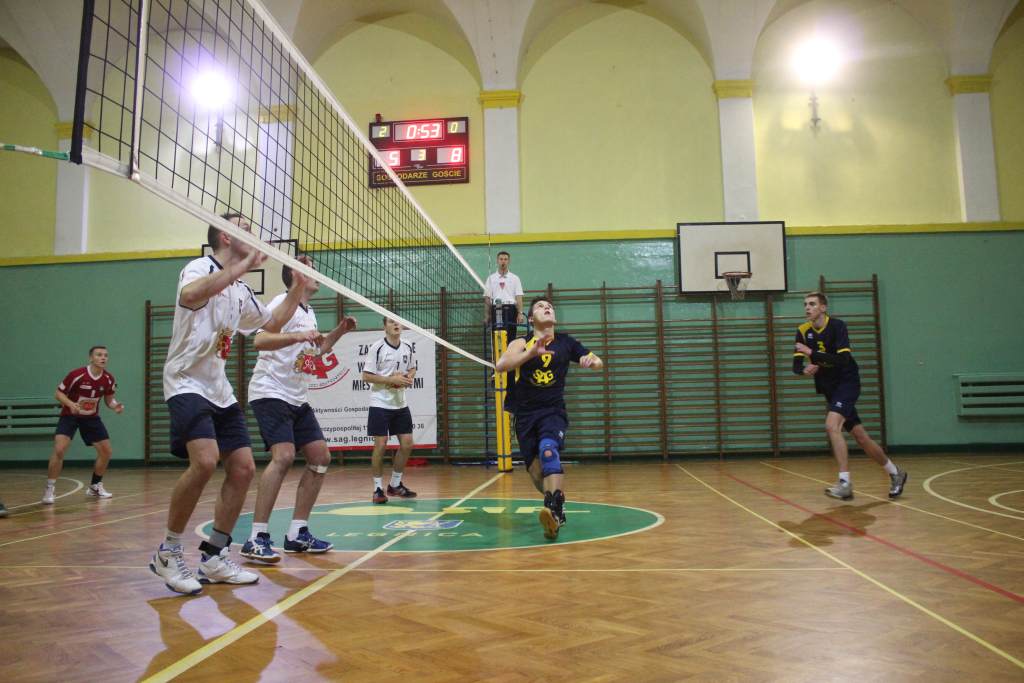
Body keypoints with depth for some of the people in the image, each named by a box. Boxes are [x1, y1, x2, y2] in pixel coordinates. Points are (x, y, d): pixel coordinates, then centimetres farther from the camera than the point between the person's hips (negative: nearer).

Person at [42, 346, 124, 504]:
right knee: (59, 450, -23)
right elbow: (58, 393, -14)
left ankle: (95, 486, 22)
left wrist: (115, 406, -19)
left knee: (107, 451, 1)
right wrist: (70, 404, -32)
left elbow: (109, 399, 4)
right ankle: (49, 489, -8)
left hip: (92, 418, 5)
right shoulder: (77, 374, -23)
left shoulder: (108, 379, -10)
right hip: (70, 415, -4)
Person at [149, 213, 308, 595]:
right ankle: (168, 552, -7)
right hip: (187, 383, -9)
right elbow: (190, 295, -33)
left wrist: (297, 289, 19)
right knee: (205, 460, -26)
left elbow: (271, 325, 29)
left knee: (243, 468, 2)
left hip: (219, 389, 9)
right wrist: (242, 266, -29)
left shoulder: (241, 291, 15)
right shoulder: (201, 267, -9)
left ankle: (214, 557, 14)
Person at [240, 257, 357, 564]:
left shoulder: (309, 312, 17)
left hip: (297, 398, 9)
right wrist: (298, 335, -38)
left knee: (320, 457, 4)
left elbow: (317, 349, 31)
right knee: (284, 456, -24)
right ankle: (257, 539, -20)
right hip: (270, 392, -9)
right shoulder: (283, 303, -10)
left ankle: (297, 534, 10)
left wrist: (339, 330, 17)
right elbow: (260, 340, -25)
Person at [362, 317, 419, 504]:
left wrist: (409, 377, -4)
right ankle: (378, 488, 9)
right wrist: (391, 380, -20)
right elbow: (366, 376, -12)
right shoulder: (377, 348, -11)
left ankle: (395, 485, 22)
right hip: (380, 403, -5)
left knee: (407, 444, 5)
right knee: (380, 446, -4)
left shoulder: (408, 347, 5)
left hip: (400, 403, 6)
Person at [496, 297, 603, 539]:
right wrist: (533, 352, -34)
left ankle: (553, 510, -42)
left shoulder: (566, 342, 5)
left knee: (548, 450, -31)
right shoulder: (522, 343, -1)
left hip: (553, 411, -1)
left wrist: (592, 360, -9)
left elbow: (598, 363, 16)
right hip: (525, 415, 1)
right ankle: (557, 505, 33)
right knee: (536, 472, 5)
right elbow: (501, 365, -21)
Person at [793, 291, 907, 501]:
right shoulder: (803, 332, -1)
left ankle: (845, 482, -23)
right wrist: (805, 369, -26)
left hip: (847, 382, -6)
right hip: (829, 388, 6)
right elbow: (796, 366, -4)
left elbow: (843, 359, -26)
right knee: (860, 436, 11)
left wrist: (812, 353, -32)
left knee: (832, 425, -26)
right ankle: (895, 473, 30)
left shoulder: (837, 325, -15)